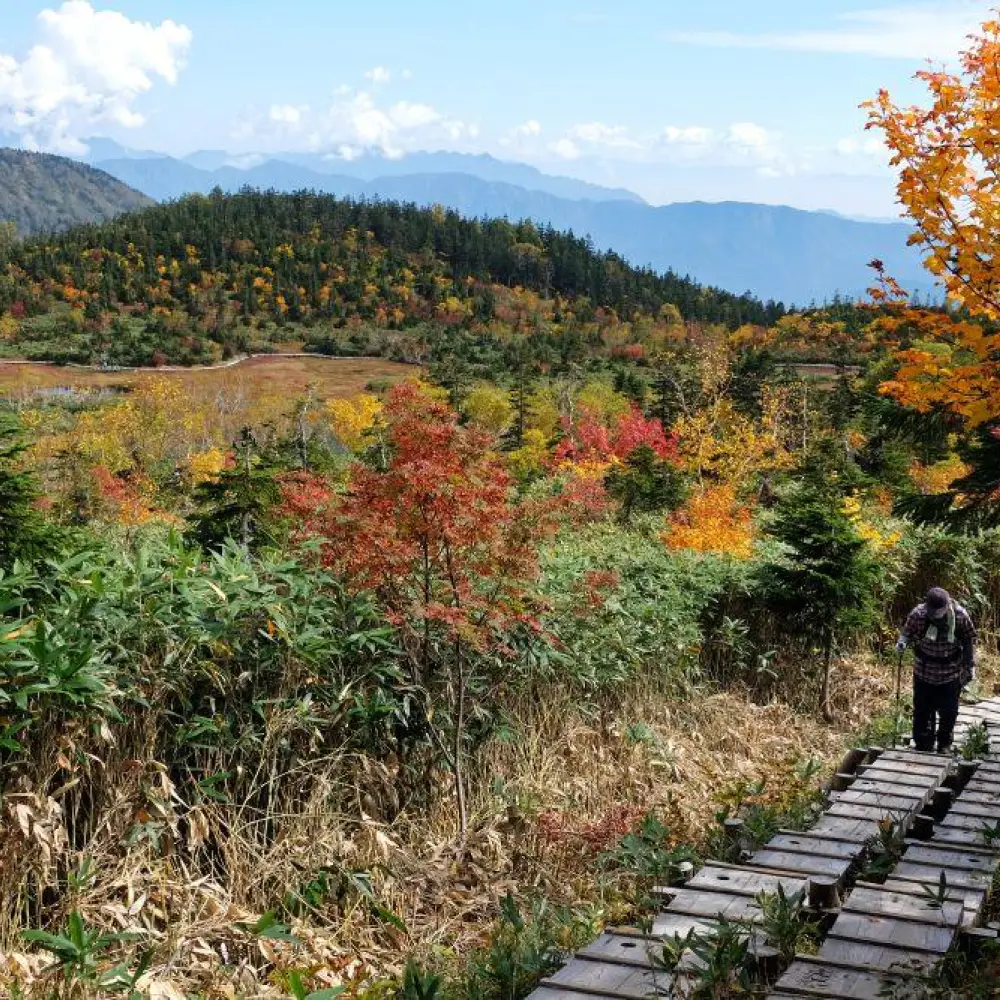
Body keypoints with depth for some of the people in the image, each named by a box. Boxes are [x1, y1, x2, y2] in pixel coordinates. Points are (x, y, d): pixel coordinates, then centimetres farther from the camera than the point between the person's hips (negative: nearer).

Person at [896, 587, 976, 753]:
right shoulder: (918, 614, -18)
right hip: (924, 672, 0)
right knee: (922, 710, 6)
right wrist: (902, 642, -24)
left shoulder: (960, 616, -16)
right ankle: (923, 746, 22)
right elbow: (907, 632, -1)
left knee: (948, 712, 13)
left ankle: (944, 744, 35)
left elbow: (969, 641, -3)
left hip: (951, 675, 0)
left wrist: (970, 666, -1)